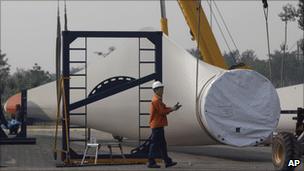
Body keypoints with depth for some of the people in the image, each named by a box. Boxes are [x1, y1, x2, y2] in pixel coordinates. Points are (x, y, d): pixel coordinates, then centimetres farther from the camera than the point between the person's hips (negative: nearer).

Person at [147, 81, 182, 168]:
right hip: (157, 125, -11)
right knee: (155, 144, -6)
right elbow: (162, 111, -19)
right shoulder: (156, 100, -15)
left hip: (159, 125, 11)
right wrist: (172, 109, -9)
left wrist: (173, 108, 5)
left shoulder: (158, 99, 18)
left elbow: (164, 109, 16)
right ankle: (151, 162, -2)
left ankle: (167, 161, 17)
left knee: (162, 144, 12)